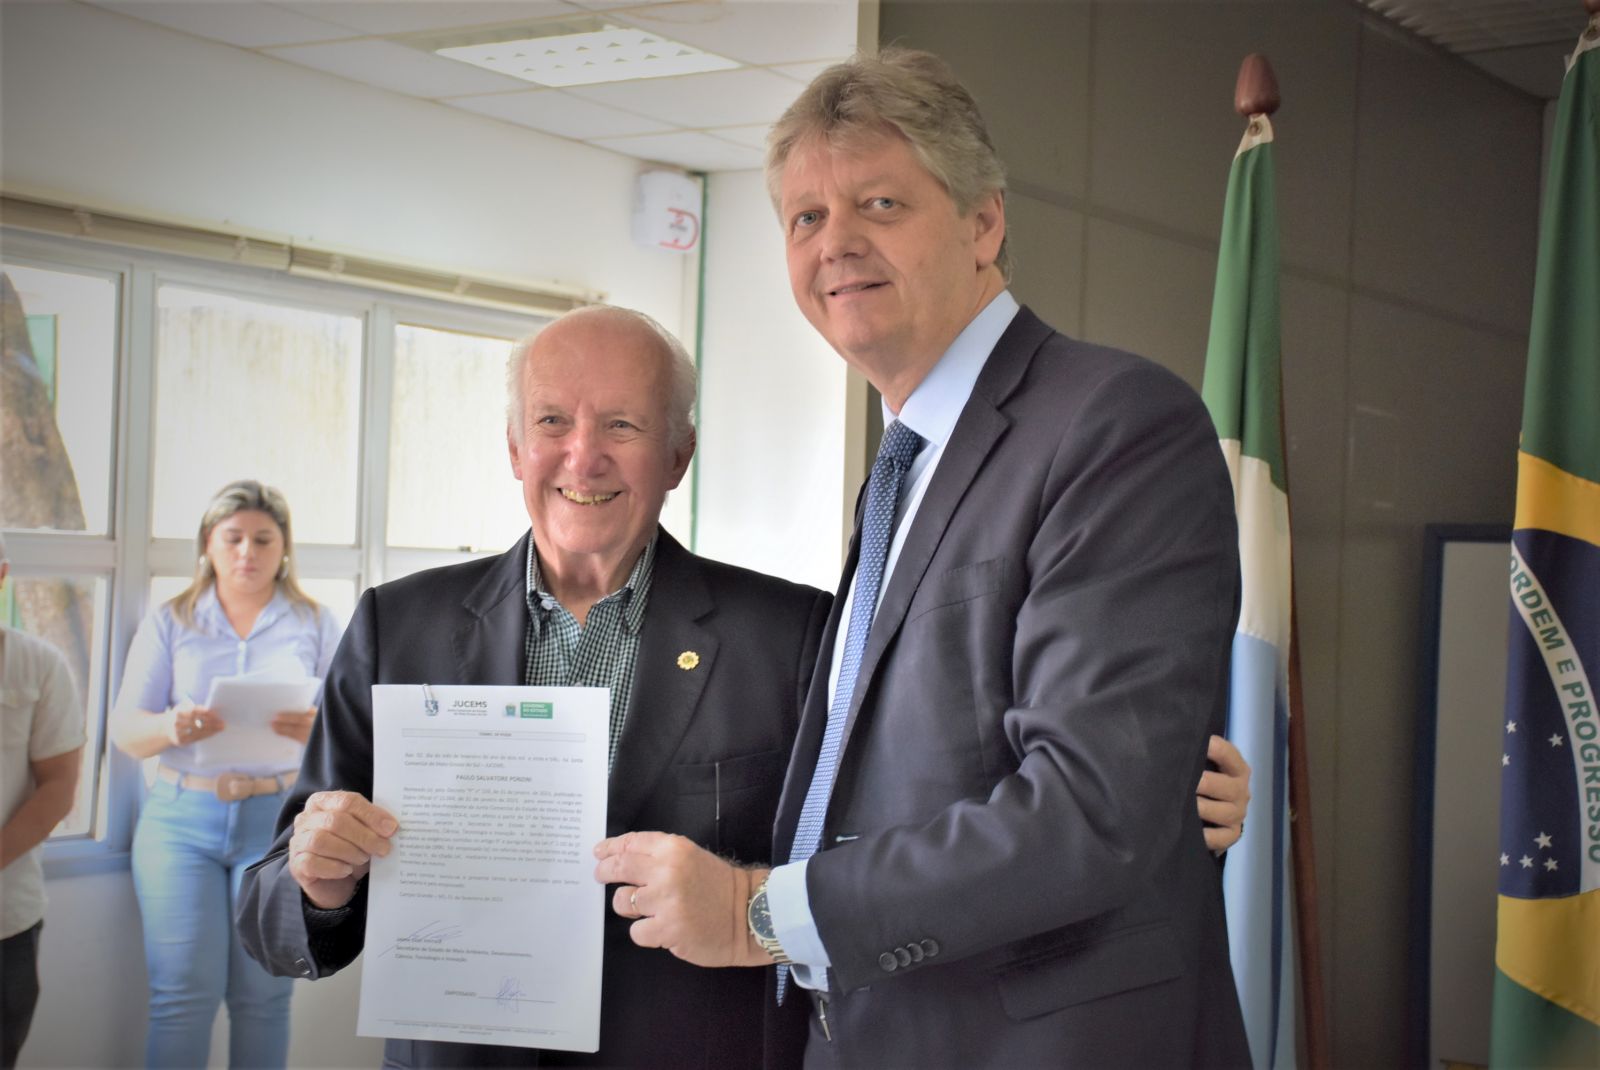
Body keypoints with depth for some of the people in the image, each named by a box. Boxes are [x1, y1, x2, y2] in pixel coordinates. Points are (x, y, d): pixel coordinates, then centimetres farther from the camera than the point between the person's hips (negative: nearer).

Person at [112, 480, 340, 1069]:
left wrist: (317, 728, -20)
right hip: (182, 816, 0)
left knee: (262, 994, -1)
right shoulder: (170, 622, 10)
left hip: (280, 818, 0)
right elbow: (124, 729, 4)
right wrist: (172, 728, -20)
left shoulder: (314, 625, 10)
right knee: (184, 992, -7)